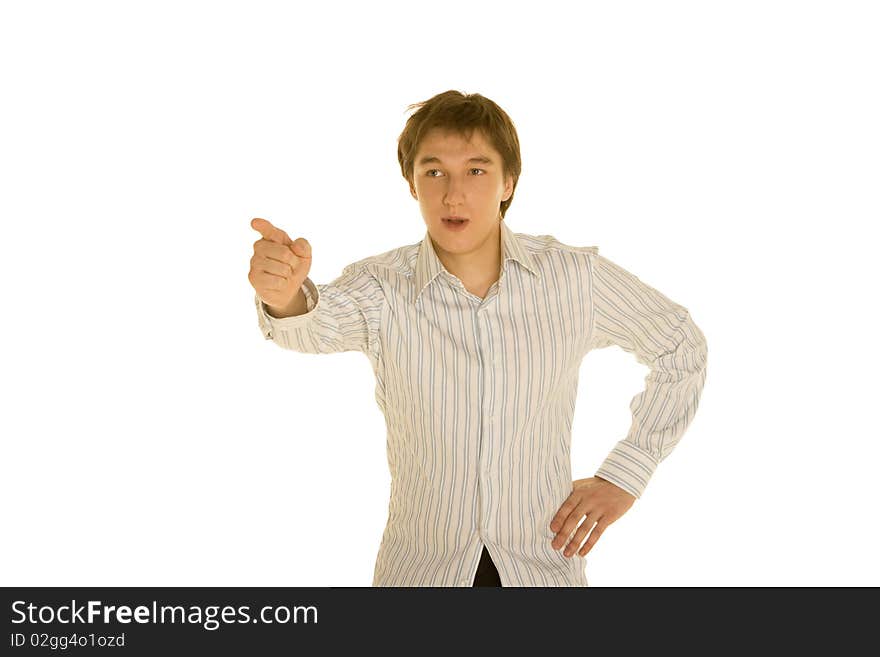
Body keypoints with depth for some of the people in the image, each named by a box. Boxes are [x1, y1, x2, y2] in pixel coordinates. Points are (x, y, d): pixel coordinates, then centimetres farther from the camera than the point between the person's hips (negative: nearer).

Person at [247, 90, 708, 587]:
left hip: (545, 567, 1)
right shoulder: (382, 287, -13)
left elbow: (683, 347, 2)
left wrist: (626, 475, -3)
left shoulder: (576, 278, -10)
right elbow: (322, 324, -35)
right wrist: (286, 298, -58)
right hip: (420, 569, 0)